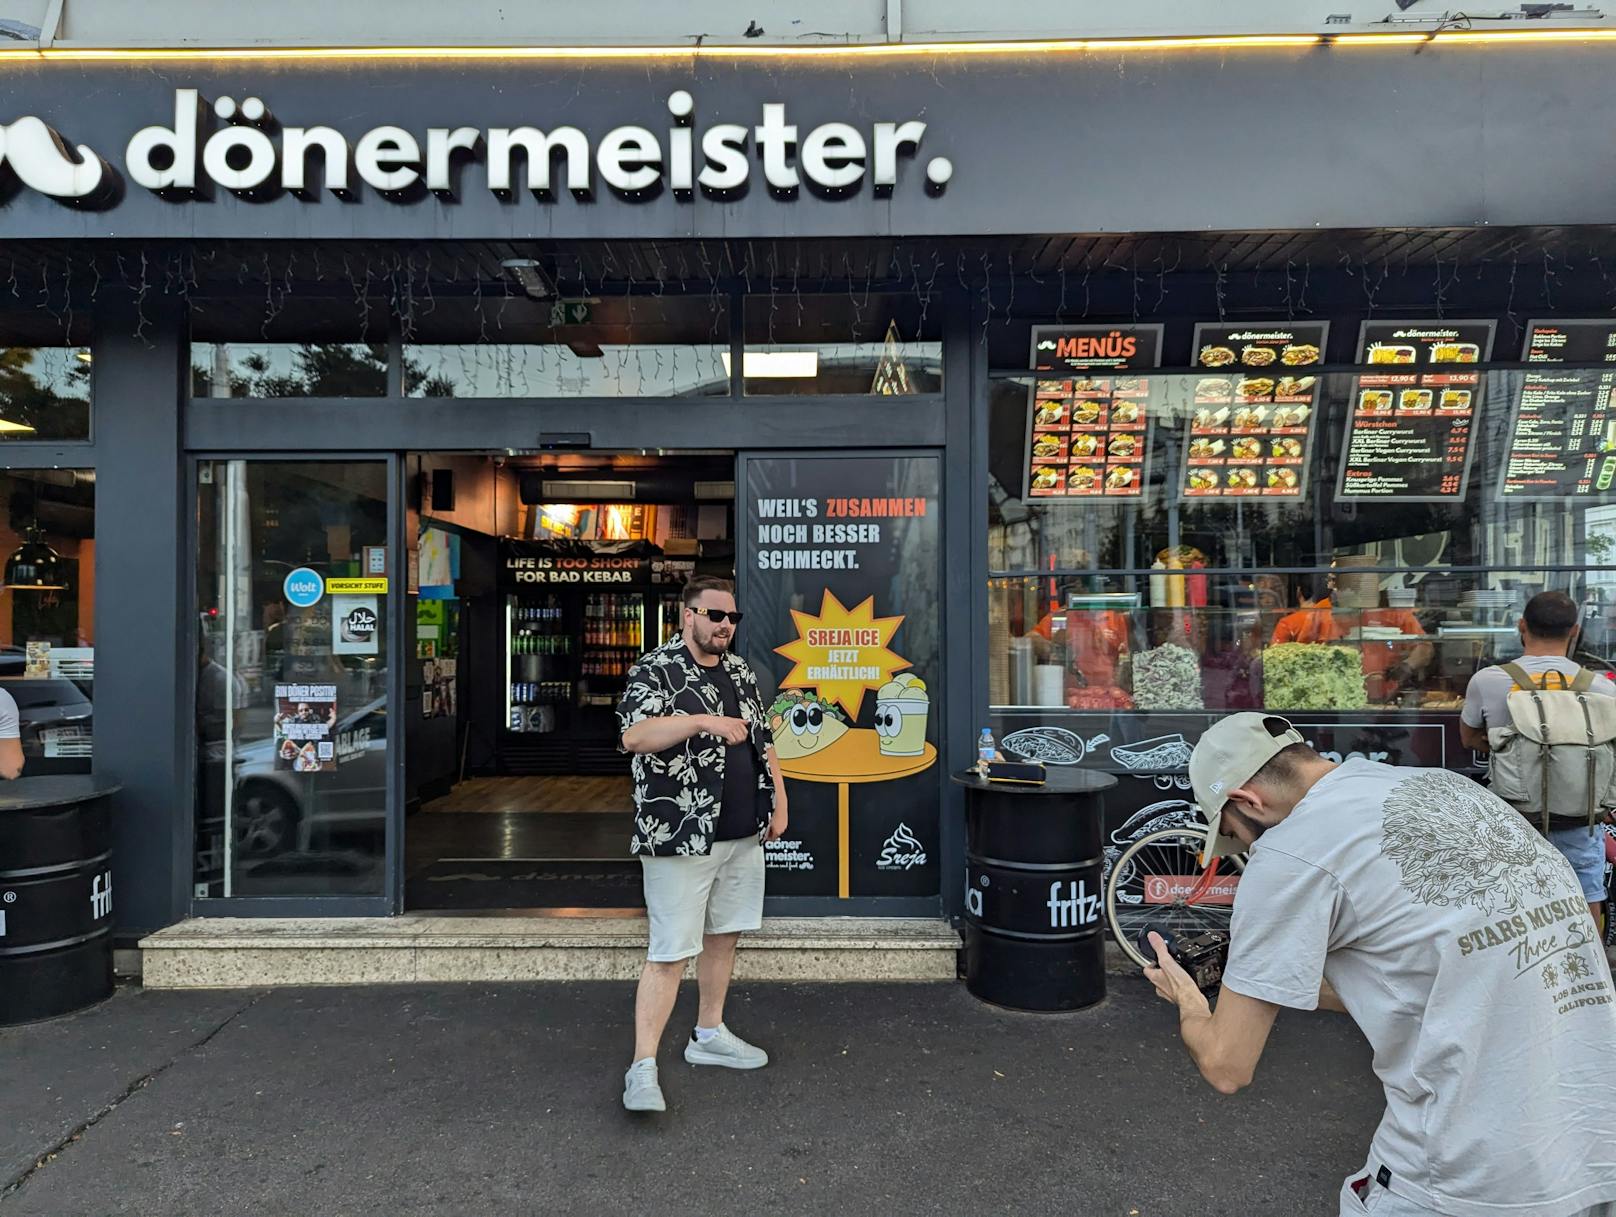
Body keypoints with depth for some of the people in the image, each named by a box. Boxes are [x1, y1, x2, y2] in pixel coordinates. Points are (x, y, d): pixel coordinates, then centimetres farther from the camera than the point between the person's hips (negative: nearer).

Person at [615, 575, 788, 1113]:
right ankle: (643, 1068, 3)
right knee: (670, 953, -5)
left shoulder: (741, 672, 13)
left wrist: (779, 801, 12)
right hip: (681, 837, -7)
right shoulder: (656, 670, -10)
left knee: (722, 936, 18)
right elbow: (634, 736, -26)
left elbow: (763, 741, 20)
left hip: (743, 834, 8)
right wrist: (703, 721, -34)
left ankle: (709, 1035, 34)